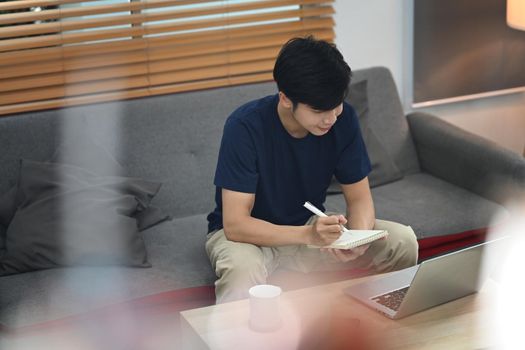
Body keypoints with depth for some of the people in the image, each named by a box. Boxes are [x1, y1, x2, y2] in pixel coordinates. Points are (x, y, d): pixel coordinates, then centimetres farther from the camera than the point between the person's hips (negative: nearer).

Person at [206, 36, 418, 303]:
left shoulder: (343, 119, -13)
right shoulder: (245, 126, -27)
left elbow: (359, 196, -5)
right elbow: (235, 224, -29)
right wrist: (308, 235, -44)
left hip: (310, 228, 5)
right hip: (250, 235, -4)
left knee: (402, 242, -17)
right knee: (242, 268, -40)